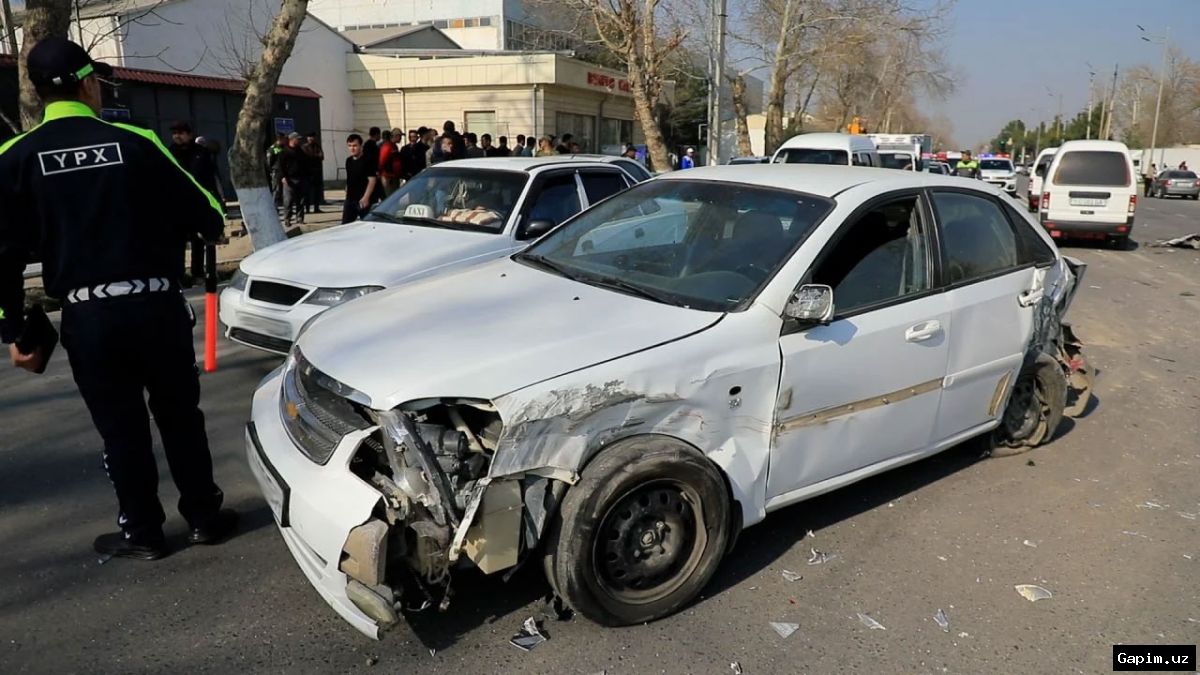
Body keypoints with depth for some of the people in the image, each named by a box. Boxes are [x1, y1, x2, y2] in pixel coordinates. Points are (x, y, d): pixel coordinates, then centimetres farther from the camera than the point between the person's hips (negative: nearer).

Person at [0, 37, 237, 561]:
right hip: (156, 305, 0)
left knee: (121, 428, 12)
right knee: (180, 415, 14)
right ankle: (204, 517, 23)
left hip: (86, 317, 1)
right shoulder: (135, 142, -3)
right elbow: (202, 212, 2)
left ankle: (142, 532, 23)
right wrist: (213, 227, 26)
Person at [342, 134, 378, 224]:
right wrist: (347, 195, 19)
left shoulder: (367, 160, -10)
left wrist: (366, 197, -23)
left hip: (363, 200, -7)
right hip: (350, 199, 7)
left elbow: (372, 180, -15)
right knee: (345, 224, 4)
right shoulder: (349, 161, 12)